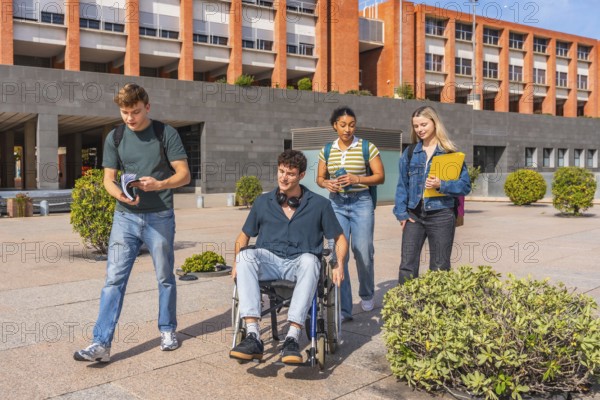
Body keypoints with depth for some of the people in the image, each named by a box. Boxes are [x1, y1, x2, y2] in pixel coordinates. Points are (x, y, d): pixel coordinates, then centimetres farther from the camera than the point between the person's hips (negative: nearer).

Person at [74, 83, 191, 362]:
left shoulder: (166, 134, -2)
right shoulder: (115, 138, 6)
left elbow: (184, 174, -4)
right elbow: (108, 179, 6)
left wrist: (158, 184, -23)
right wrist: (121, 194, -17)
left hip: (160, 217, -2)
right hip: (125, 216, 2)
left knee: (165, 277, 10)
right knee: (114, 278, -3)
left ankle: (167, 330, 27)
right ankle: (101, 343, -1)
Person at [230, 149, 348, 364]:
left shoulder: (319, 204, 10)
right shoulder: (263, 202, 15)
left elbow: (340, 239, 15)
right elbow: (244, 236, 21)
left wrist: (339, 265, -3)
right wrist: (237, 261, 1)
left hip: (299, 265, -1)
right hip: (269, 262, 2)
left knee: (309, 260, -37)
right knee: (246, 255, -31)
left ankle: (292, 339, -42)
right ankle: (253, 337, -38)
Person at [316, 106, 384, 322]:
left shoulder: (367, 148, -1)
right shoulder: (327, 150, 8)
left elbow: (380, 176, -1)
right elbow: (320, 178, 15)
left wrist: (357, 179, -16)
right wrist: (327, 184, -8)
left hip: (361, 202, -2)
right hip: (336, 204, 2)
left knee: (363, 253, 0)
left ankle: (367, 295, 30)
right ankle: (343, 309, 2)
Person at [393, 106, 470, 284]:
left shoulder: (450, 153, 0)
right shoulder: (410, 153, 9)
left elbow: (465, 185, -3)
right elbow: (402, 185, 10)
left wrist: (441, 185, -18)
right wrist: (401, 213, 0)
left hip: (441, 215, -3)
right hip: (414, 215, 3)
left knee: (439, 269, 6)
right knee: (407, 266, 2)